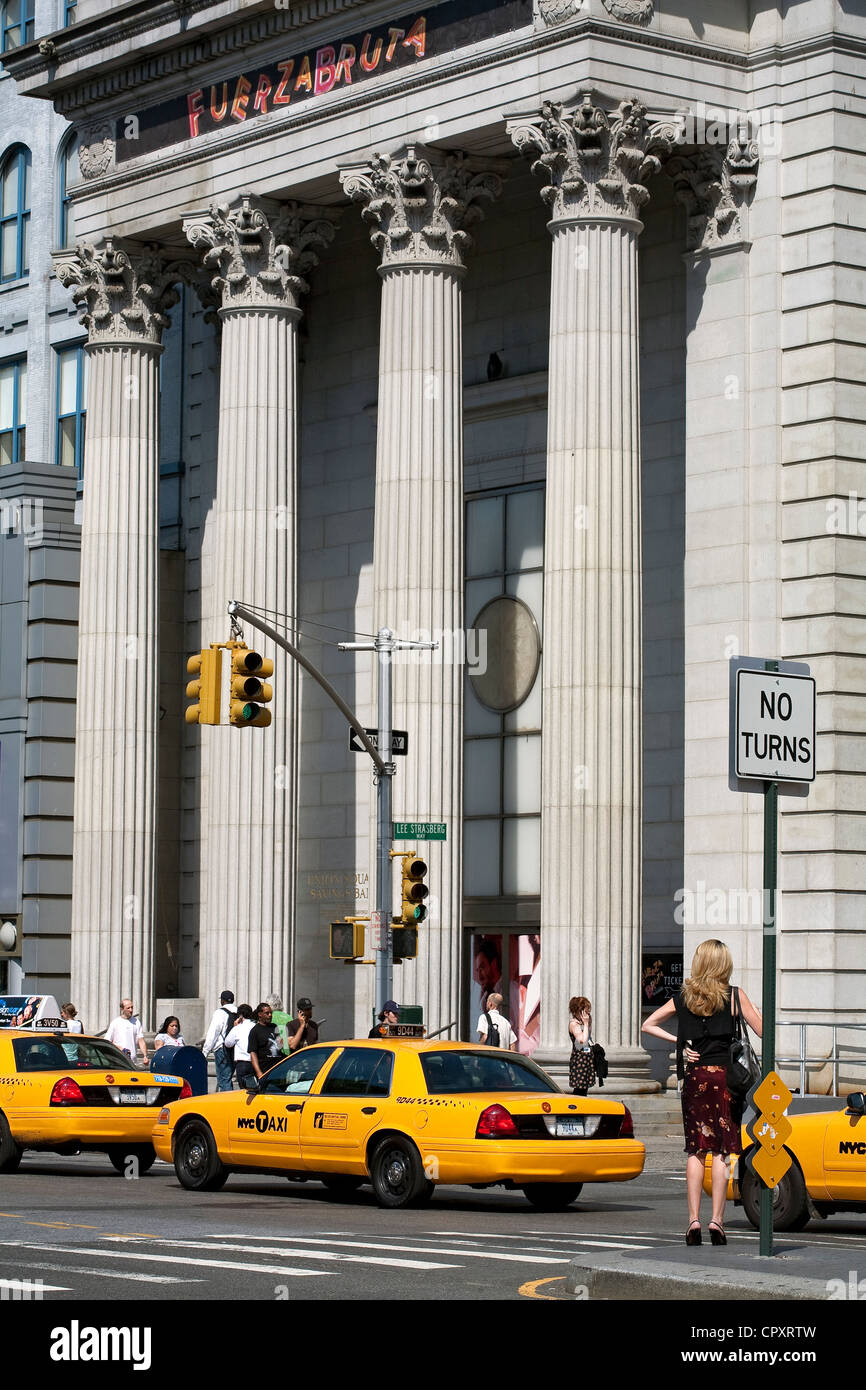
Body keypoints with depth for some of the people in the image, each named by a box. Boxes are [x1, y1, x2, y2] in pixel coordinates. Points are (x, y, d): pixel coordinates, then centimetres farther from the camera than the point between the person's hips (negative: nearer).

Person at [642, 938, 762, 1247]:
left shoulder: (683, 997, 7)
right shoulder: (734, 995, -2)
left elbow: (648, 1025, 11)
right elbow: (761, 1031, -1)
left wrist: (678, 1041, 8)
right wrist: (752, 1007, 16)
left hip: (694, 1077, 3)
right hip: (725, 1075, -2)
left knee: (695, 1151, 6)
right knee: (721, 1151, -1)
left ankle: (694, 1219, 2)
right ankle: (717, 1220, -6)